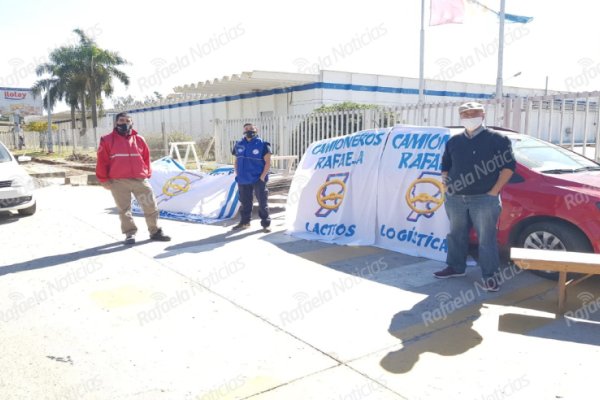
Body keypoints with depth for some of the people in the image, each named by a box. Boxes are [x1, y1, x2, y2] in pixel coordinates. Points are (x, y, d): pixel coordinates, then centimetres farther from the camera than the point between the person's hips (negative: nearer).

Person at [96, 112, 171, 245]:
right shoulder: (107, 140, 2)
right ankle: (130, 234, 13)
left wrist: (147, 173, 10)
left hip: (140, 179, 2)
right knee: (124, 209, 4)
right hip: (118, 182, -2)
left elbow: (146, 158, 15)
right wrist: (104, 180, 2)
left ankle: (155, 231, 14)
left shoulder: (139, 139, 10)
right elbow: (102, 161, 3)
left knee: (151, 206, 2)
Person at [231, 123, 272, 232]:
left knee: (262, 202, -1)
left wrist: (262, 177, -13)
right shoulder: (239, 145, 8)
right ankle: (244, 222, 26)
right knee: (244, 202, 14)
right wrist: (237, 174, 6)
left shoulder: (262, 145, -6)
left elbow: (267, 163, -7)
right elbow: (236, 161, 16)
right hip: (243, 180, 5)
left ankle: (266, 223, 6)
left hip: (258, 179, -4)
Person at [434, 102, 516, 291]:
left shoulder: (497, 139, -2)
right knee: (456, 235, 15)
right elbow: (445, 166, 20)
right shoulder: (454, 141, 12)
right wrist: (447, 187, 7)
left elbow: (509, 165, -5)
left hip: (484, 199, -5)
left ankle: (490, 275, 7)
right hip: (455, 199, 5)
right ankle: (456, 267, 31)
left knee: (486, 239, -2)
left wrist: (494, 191, -10)